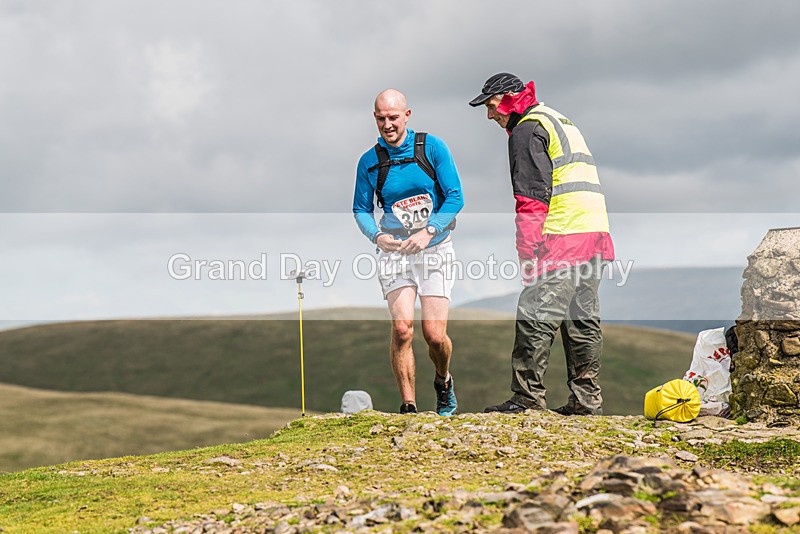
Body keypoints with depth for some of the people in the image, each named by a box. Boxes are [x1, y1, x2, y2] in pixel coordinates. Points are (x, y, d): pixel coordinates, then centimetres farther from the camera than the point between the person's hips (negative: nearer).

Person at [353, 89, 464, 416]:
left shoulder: (432, 147, -3)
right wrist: (377, 236, -11)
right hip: (394, 251, 1)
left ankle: (443, 382, 27)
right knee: (402, 329, -14)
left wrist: (428, 232, -17)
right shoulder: (369, 161, 3)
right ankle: (408, 407, -2)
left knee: (435, 334, -6)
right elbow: (361, 209, 10)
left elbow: (455, 197, -4)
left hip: (434, 249, -1)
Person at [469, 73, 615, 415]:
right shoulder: (561, 121, 26)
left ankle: (527, 397, -8)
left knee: (536, 316, -8)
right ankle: (586, 400, 12)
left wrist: (528, 255, -14)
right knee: (582, 319, 11)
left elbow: (531, 198, -13)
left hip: (563, 236, -10)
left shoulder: (527, 130, -4)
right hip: (595, 232, 10)